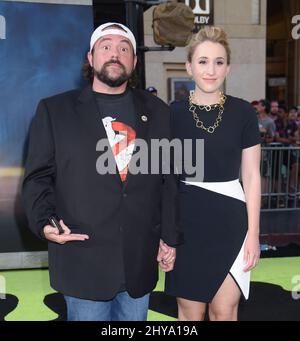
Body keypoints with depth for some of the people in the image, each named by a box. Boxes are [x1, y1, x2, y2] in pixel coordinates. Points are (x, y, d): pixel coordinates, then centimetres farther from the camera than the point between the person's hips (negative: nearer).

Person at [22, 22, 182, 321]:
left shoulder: (157, 112, 7)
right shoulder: (54, 110, 1)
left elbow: (169, 180, 8)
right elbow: (37, 177, 0)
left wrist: (170, 237, 6)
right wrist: (45, 223, -16)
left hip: (141, 260, 3)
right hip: (83, 259, -2)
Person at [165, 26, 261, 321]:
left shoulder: (243, 112, -2)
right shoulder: (173, 113, -2)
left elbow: (251, 176, 1)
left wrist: (253, 233, -2)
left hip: (229, 222, 0)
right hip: (187, 221, 0)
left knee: (224, 311, 10)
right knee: (190, 312, 11)